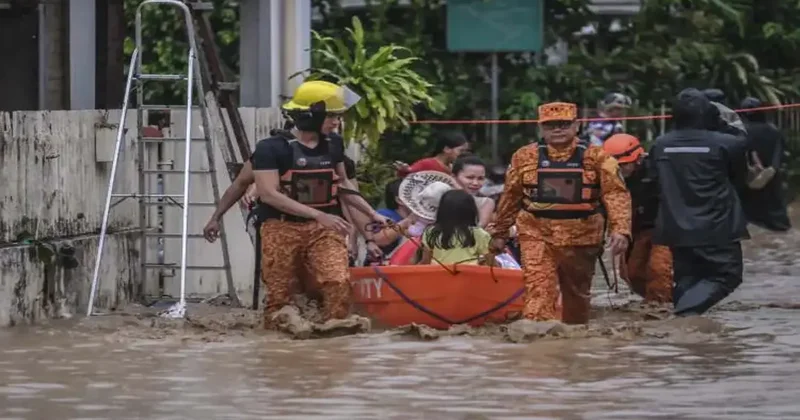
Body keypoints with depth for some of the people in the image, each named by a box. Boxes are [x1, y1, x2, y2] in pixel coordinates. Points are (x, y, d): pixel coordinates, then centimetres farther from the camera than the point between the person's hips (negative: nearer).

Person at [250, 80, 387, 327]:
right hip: (282, 229, -3)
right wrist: (319, 215, -22)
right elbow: (269, 194, -17)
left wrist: (372, 213, 15)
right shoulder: (272, 149, -9)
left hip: (324, 229, 3)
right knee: (279, 295, 2)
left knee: (339, 283, -19)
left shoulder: (333, 144, 9)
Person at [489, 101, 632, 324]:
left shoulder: (596, 157, -3)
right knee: (538, 290, -16)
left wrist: (620, 229, -25)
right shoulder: (525, 157, 3)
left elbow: (616, 194, -12)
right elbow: (510, 198, 12)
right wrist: (500, 232, 16)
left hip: (580, 237, 0)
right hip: (537, 235, 0)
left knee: (577, 292, 14)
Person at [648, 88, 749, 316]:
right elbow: (739, 178, 7)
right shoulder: (727, 144, -10)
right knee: (726, 275, 3)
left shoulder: (660, 146, 1)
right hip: (717, 228, -5)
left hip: (677, 228, 5)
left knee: (686, 277, 16)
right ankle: (688, 310, -19)